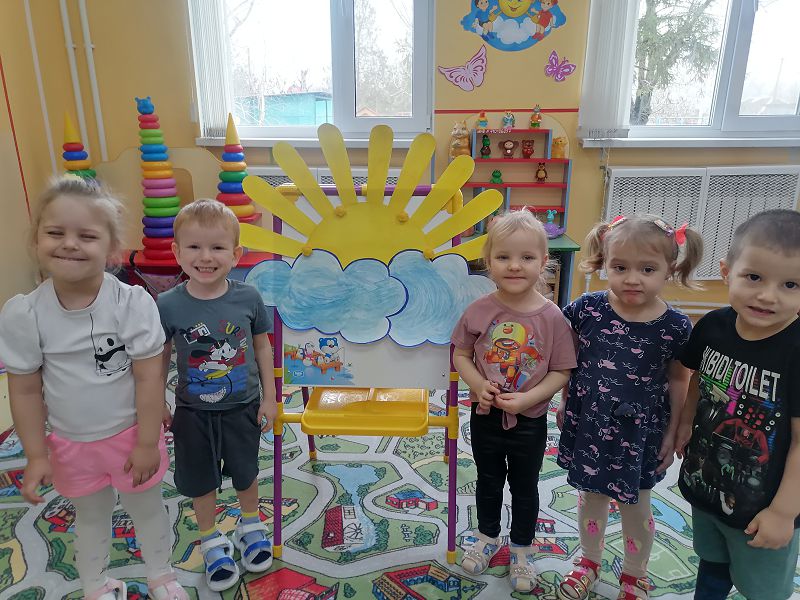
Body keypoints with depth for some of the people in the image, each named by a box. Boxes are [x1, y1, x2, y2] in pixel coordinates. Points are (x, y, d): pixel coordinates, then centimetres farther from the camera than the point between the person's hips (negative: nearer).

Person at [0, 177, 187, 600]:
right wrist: (36, 455, -3)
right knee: (90, 516, 25)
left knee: (147, 508, 21)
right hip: (71, 444, 2)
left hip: (131, 435, -1)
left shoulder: (133, 303, -23)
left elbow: (149, 379, -17)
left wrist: (147, 443, -13)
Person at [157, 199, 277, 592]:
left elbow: (262, 346, -4)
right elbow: (160, 357, -5)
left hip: (243, 407, 1)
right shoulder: (168, 305, -17)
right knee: (200, 480, 17)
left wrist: (269, 397, -1)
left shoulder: (248, 297, -15)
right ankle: (211, 539, 43)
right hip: (193, 412, 0)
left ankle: (250, 525, 49)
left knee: (245, 473, 20)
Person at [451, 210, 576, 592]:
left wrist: (527, 398, -23)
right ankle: (487, 536, 48)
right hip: (485, 415, 1)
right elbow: (461, 353, -3)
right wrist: (478, 384, -19)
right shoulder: (479, 310, -13)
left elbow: (561, 371, -12)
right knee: (488, 481, 23)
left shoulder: (552, 317, -16)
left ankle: (522, 548, 43)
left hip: (529, 420, -1)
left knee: (525, 487, 20)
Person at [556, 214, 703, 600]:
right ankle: (589, 560, 46)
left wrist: (672, 433, 1)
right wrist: (564, 404, 5)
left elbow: (678, 381, -2)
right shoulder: (587, 308, -14)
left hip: (639, 432, -1)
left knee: (635, 506, 17)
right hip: (588, 424, 1)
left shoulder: (674, 327, -14)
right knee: (591, 496, 21)